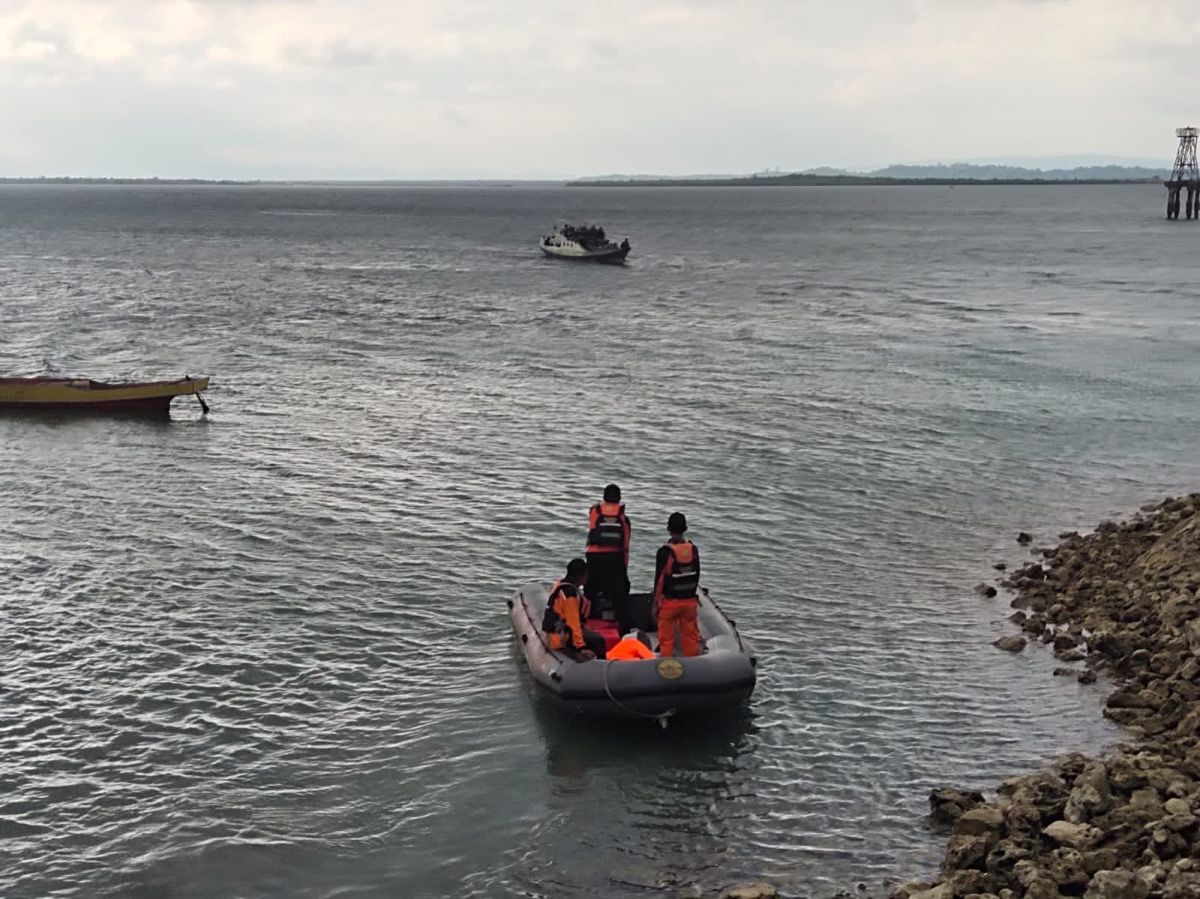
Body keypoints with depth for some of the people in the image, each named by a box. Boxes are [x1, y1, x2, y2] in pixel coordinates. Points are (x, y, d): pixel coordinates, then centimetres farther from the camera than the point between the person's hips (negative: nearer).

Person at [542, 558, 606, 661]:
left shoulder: (560, 585, 9)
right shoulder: (570, 593, -23)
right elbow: (573, 622, -26)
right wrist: (581, 647, -26)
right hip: (561, 639, -11)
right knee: (598, 641, -13)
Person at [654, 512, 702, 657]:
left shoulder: (665, 552, -16)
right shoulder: (693, 549, -1)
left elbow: (660, 579, -12)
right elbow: (697, 576, 8)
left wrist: (656, 603, -3)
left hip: (669, 602, -4)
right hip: (690, 601, 4)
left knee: (666, 639, 5)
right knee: (691, 637, 13)